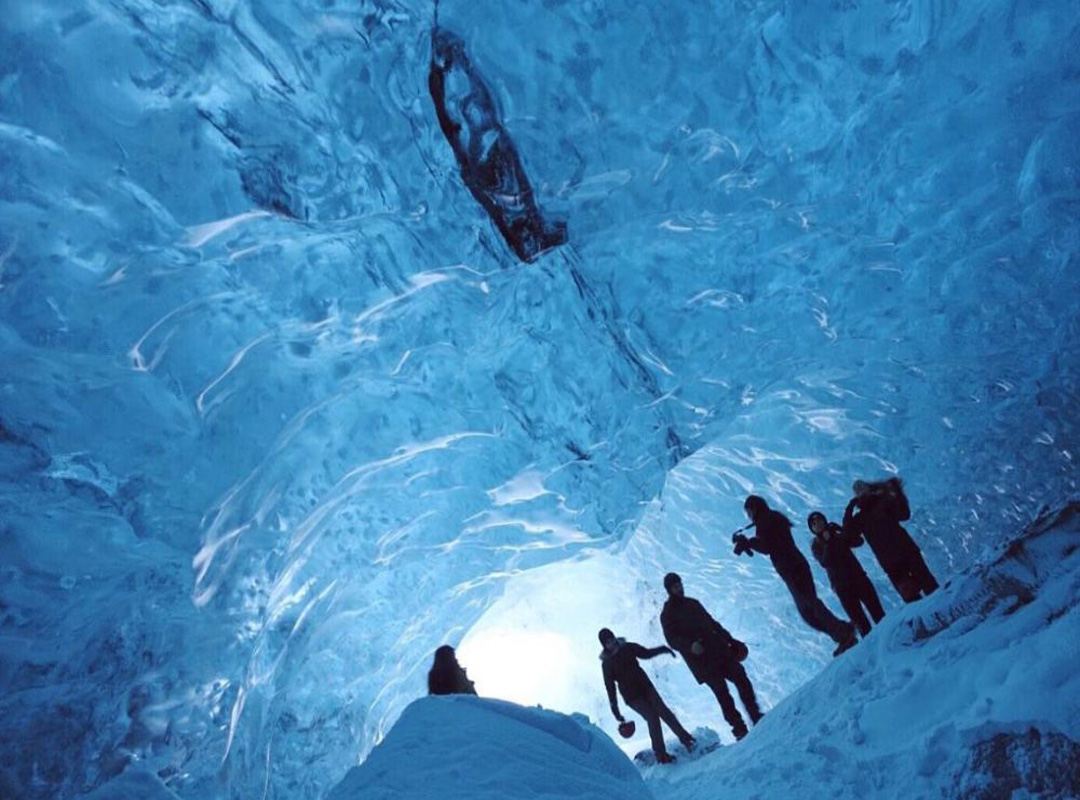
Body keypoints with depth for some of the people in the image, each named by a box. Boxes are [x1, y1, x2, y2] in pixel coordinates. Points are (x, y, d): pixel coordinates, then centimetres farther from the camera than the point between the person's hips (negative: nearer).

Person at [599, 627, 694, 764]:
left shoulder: (627, 648, 0)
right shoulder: (607, 663, -10)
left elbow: (646, 653, 11)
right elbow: (610, 687, -10)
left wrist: (663, 649, -2)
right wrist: (615, 710, -11)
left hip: (645, 686, 4)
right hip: (632, 696, -4)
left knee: (663, 711, -6)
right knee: (652, 718, -12)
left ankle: (686, 738, 4)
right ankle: (660, 754, -1)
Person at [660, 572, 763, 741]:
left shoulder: (692, 603, 18)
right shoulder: (667, 614, 1)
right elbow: (672, 640, -9)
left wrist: (729, 639, 17)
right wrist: (690, 645, -26)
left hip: (718, 649, 5)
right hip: (701, 660, -5)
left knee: (741, 678, -5)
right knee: (722, 692, -11)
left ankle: (755, 716, 4)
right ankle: (739, 729, -6)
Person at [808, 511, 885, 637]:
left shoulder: (838, 536, 11)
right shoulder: (816, 545, 2)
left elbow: (858, 542, -4)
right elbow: (825, 562, -15)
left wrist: (841, 531, -15)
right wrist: (828, 543, -21)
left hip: (858, 577, 3)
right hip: (842, 585, -3)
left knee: (878, 613, -1)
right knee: (860, 621, -6)